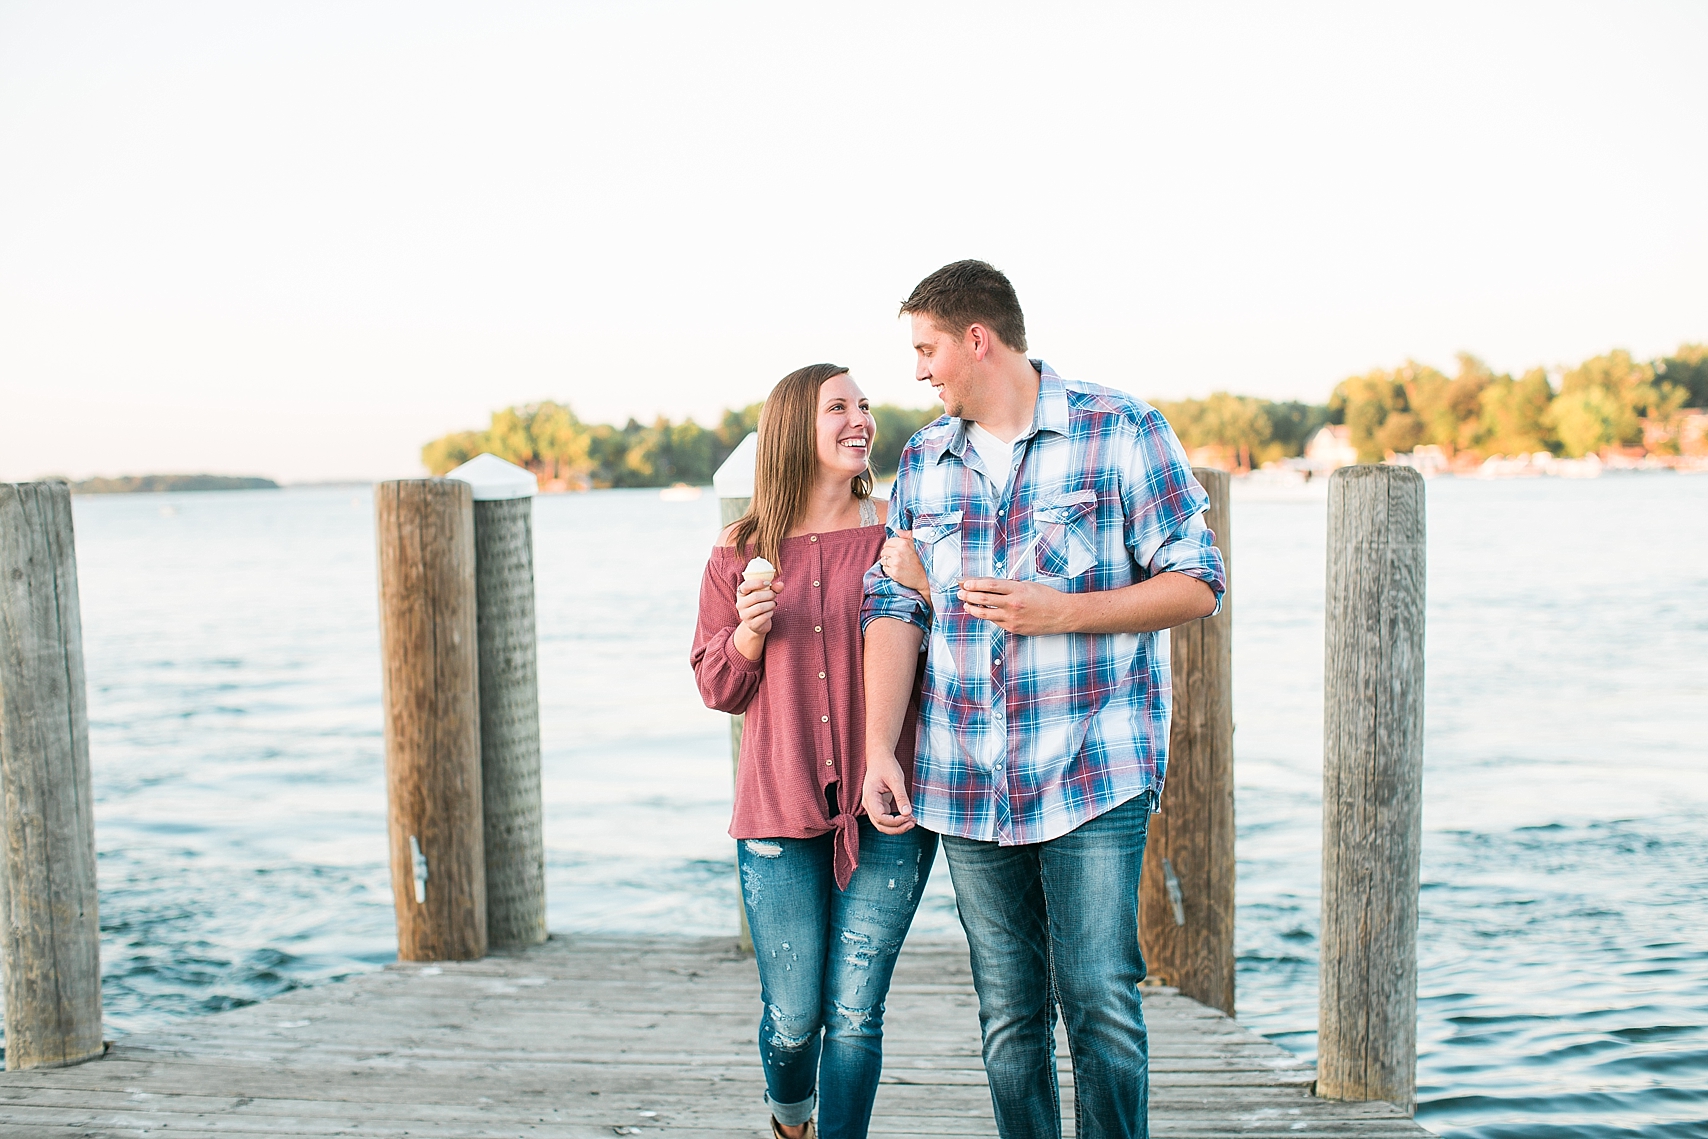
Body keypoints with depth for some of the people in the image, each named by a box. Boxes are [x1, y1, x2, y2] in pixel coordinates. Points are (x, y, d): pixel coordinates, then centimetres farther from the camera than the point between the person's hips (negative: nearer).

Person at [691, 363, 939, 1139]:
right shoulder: (743, 551, 5)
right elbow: (717, 687, 9)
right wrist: (749, 629, -10)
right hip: (780, 813, 1)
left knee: (855, 1014, 1)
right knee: (793, 1019, 8)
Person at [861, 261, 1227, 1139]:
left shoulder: (1121, 432, -3)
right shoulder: (923, 459, 12)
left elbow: (1197, 586, -4)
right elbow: (893, 609, 8)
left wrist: (1059, 612, -15)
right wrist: (878, 750, -2)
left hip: (1093, 773, -4)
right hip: (966, 784, 4)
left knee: (1098, 998, -7)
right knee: (1008, 1011, 9)